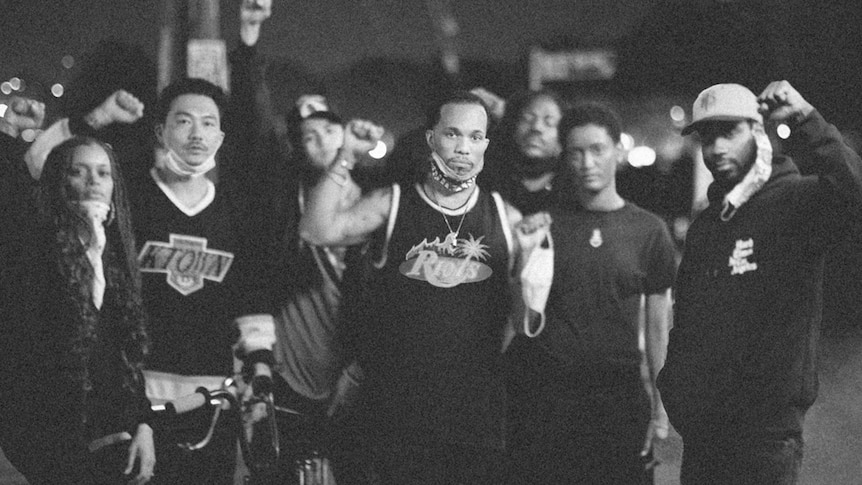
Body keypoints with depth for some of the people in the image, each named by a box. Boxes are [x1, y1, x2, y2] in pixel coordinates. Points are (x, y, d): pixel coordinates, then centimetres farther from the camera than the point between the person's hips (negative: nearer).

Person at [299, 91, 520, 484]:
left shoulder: (505, 219, 8)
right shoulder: (391, 205, 3)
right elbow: (318, 231, -12)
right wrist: (346, 158, -18)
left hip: (478, 409, 2)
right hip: (397, 404, -2)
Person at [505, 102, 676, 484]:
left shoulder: (647, 230, 6)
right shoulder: (544, 222, 6)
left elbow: (656, 326, 9)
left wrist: (659, 408, 3)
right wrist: (526, 254, -12)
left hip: (619, 396, 0)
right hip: (544, 392, 0)